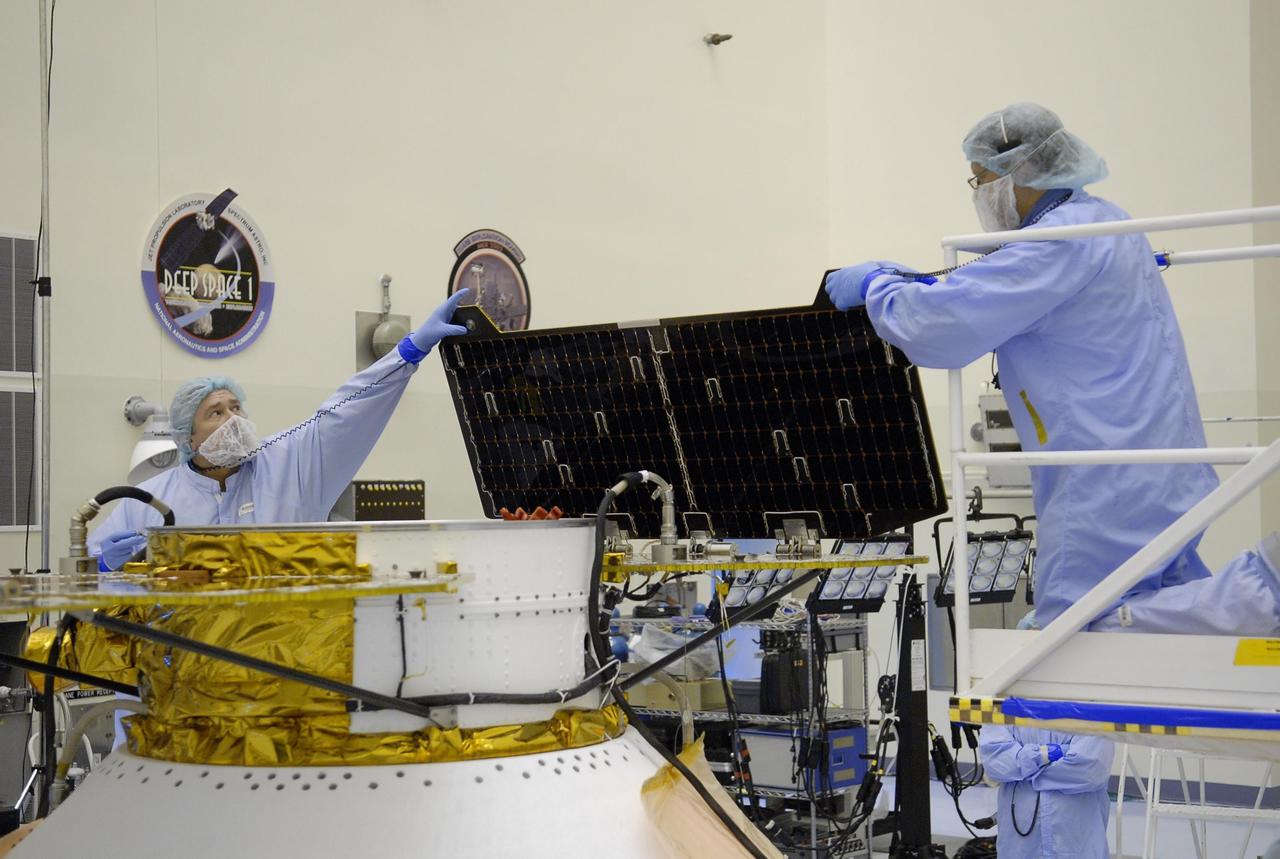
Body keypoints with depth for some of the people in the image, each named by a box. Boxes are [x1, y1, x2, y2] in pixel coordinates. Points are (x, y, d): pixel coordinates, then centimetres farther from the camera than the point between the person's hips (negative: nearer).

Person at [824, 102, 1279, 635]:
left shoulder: (1061, 243, -20)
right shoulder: (1103, 220, 13)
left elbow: (940, 323, -23)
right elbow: (1004, 299, 27)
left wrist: (874, 286, -4)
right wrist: (912, 281, 19)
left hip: (1110, 490, -10)